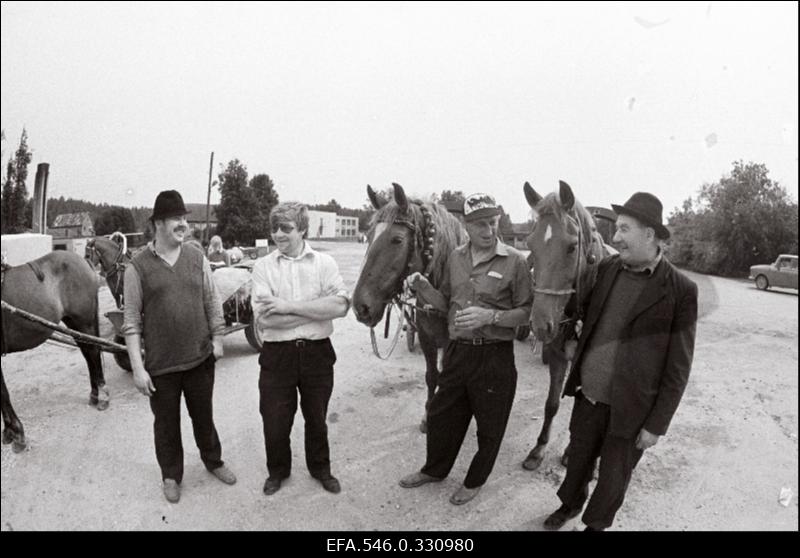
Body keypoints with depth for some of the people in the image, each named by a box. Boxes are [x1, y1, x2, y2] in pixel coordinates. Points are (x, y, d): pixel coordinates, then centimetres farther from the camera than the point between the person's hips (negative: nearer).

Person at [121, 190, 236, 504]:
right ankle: (171, 475, 37)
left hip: (201, 358, 2)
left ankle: (213, 461, 42)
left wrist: (217, 339, 3)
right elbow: (131, 321, -8)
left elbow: (212, 303, 6)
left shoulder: (197, 257, -1)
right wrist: (137, 367, -11)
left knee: (203, 415, 19)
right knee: (166, 423, 15)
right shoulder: (138, 266, -9)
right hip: (160, 364, -2)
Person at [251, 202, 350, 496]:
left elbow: (341, 305, -17)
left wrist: (290, 306, -20)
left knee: (317, 417, 18)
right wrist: (319, 309, -15)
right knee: (274, 420, 12)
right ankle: (277, 470, 40)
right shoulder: (263, 266, -2)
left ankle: (320, 468, 43)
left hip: (317, 352, 0)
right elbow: (264, 318, -15)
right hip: (277, 354, 0)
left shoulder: (324, 262, -1)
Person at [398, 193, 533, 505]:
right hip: (457, 350, 5)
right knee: (442, 415, 19)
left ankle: (475, 480, 38)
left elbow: (527, 312, -9)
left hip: (495, 355, -4)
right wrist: (422, 287, -6)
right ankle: (435, 469, 43)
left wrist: (491, 316, -25)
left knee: (489, 424, 13)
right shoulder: (455, 258, 4)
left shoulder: (514, 261, -12)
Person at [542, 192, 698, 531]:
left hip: (629, 409, -4)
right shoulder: (607, 268, -3)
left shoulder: (681, 291, -16)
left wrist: (657, 424, -10)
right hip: (587, 396, 4)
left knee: (613, 477, 18)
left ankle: (596, 523, 45)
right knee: (578, 458, 25)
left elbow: (678, 368, -12)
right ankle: (570, 503, 53)